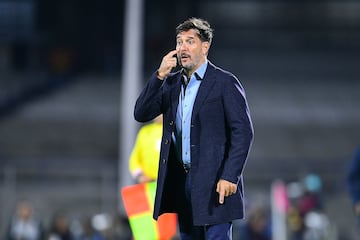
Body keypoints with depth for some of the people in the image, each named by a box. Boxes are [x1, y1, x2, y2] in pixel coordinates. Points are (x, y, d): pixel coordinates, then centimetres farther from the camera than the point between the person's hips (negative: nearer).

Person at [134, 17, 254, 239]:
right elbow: (141, 114, 4)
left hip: (214, 182, -6)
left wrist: (230, 177, -18)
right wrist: (160, 75, -7)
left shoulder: (224, 82, -5)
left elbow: (243, 131, -10)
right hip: (181, 180, 6)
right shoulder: (171, 82, 14)